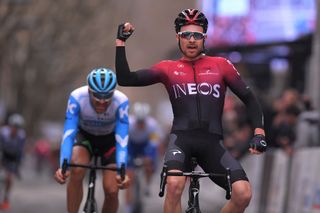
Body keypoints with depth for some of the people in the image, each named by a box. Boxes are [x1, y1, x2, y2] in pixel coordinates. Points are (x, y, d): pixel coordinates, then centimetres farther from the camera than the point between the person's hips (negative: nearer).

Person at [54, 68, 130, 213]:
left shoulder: (121, 101, -33)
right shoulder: (77, 97, -33)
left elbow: (122, 139, -35)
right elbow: (68, 134, -35)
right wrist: (62, 166, -48)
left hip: (109, 140, 0)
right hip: (84, 136, 0)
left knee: (112, 191, -14)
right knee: (77, 170, -32)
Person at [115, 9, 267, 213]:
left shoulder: (221, 65, 12)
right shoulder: (168, 69, 11)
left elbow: (249, 98, 12)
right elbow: (126, 79, 5)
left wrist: (259, 133, -2)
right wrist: (120, 42, 0)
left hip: (212, 142, 1)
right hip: (182, 138, -1)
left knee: (243, 192, -21)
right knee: (174, 184, -34)